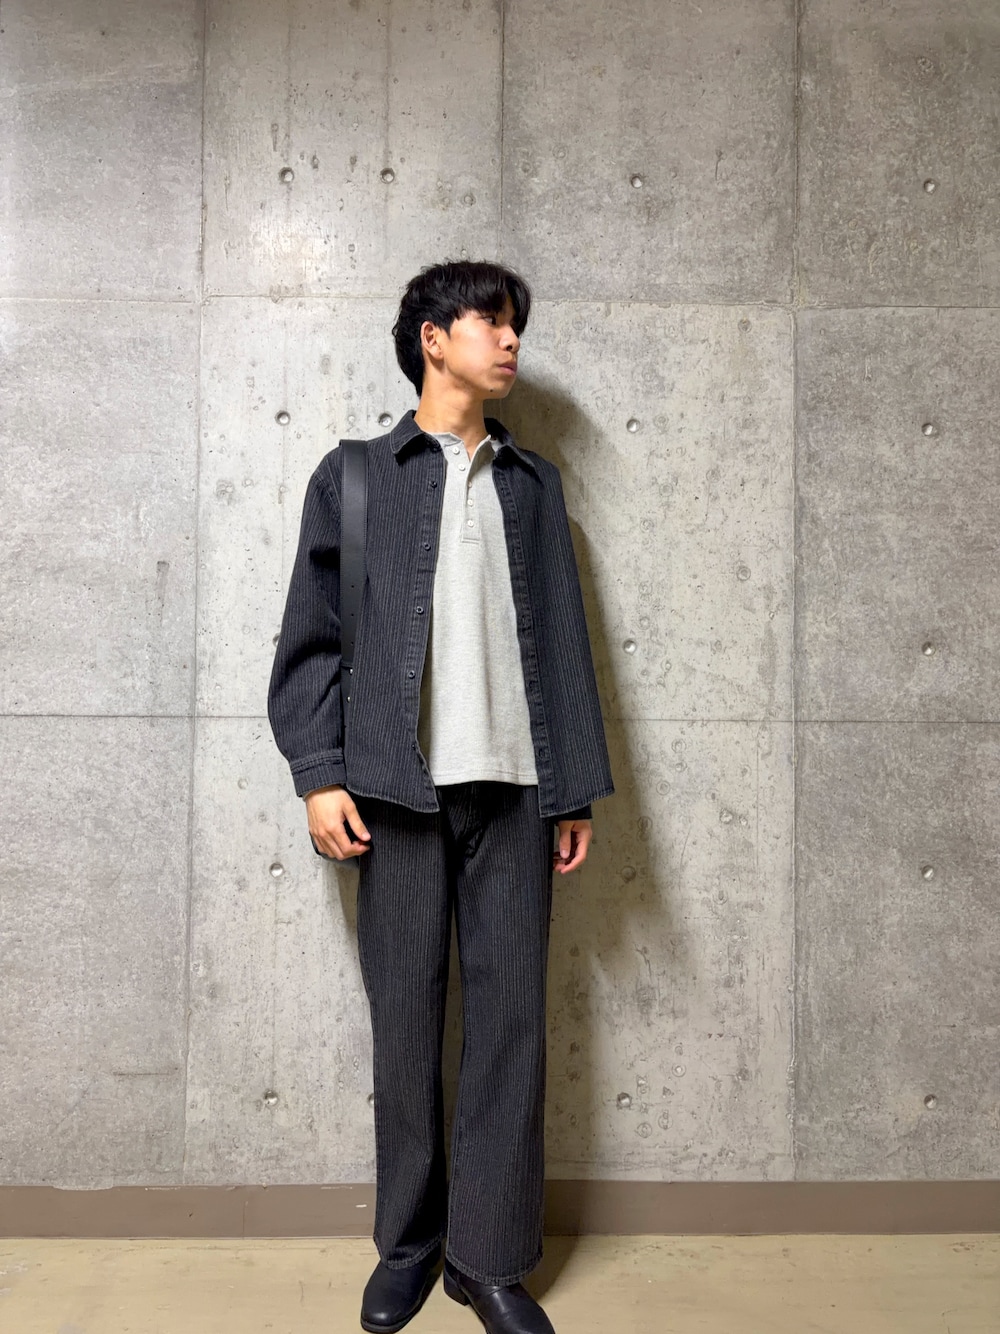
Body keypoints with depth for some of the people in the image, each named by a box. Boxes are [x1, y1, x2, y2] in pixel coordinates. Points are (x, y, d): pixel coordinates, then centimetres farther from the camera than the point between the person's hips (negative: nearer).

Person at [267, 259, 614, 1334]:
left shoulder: (533, 482, 15)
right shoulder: (356, 475, 8)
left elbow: (563, 641, 11)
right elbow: (311, 635, 4)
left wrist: (577, 789, 6)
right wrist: (320, 773, -6)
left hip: (513, 788, 2)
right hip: (400, 787, -2)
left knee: (510, 1017, 3)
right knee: (406, 1019, 7)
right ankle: (407, 1244, 25)